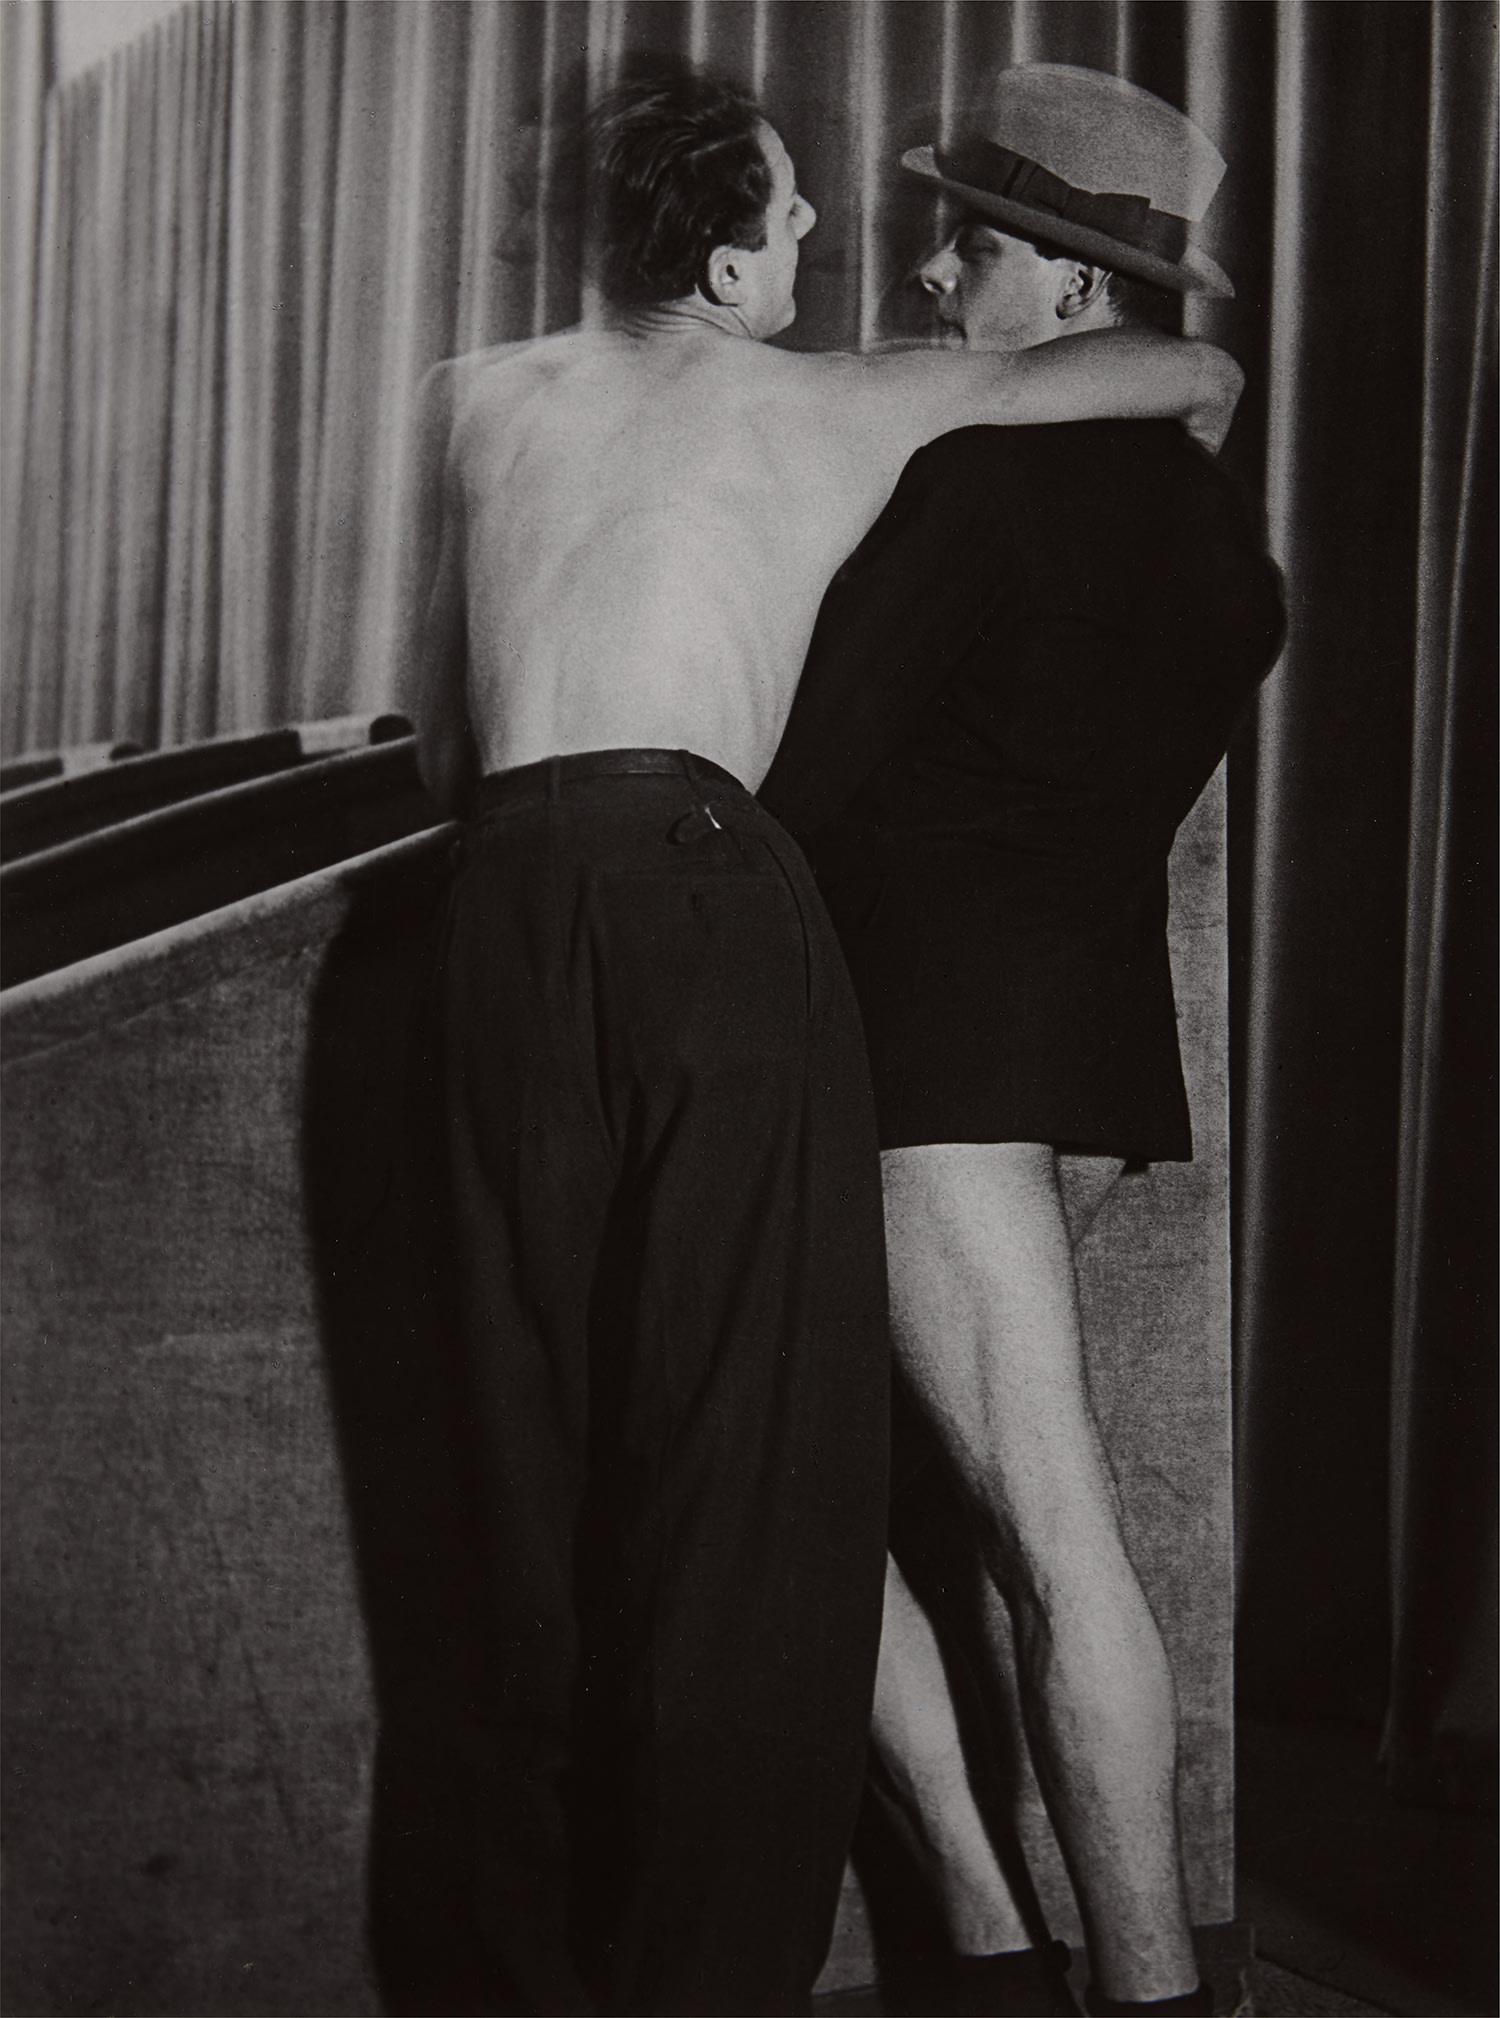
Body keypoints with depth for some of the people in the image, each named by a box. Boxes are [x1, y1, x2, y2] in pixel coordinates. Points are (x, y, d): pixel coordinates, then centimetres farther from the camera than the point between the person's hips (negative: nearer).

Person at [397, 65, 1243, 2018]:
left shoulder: (478, 394, 20)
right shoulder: (843, 404, 13)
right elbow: (1205, 369, 23)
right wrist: (1190, 412, 45)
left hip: (508, 902, 4)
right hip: (708, 889, -4)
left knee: (541, 1439, 11)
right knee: (751, 1449, -1)